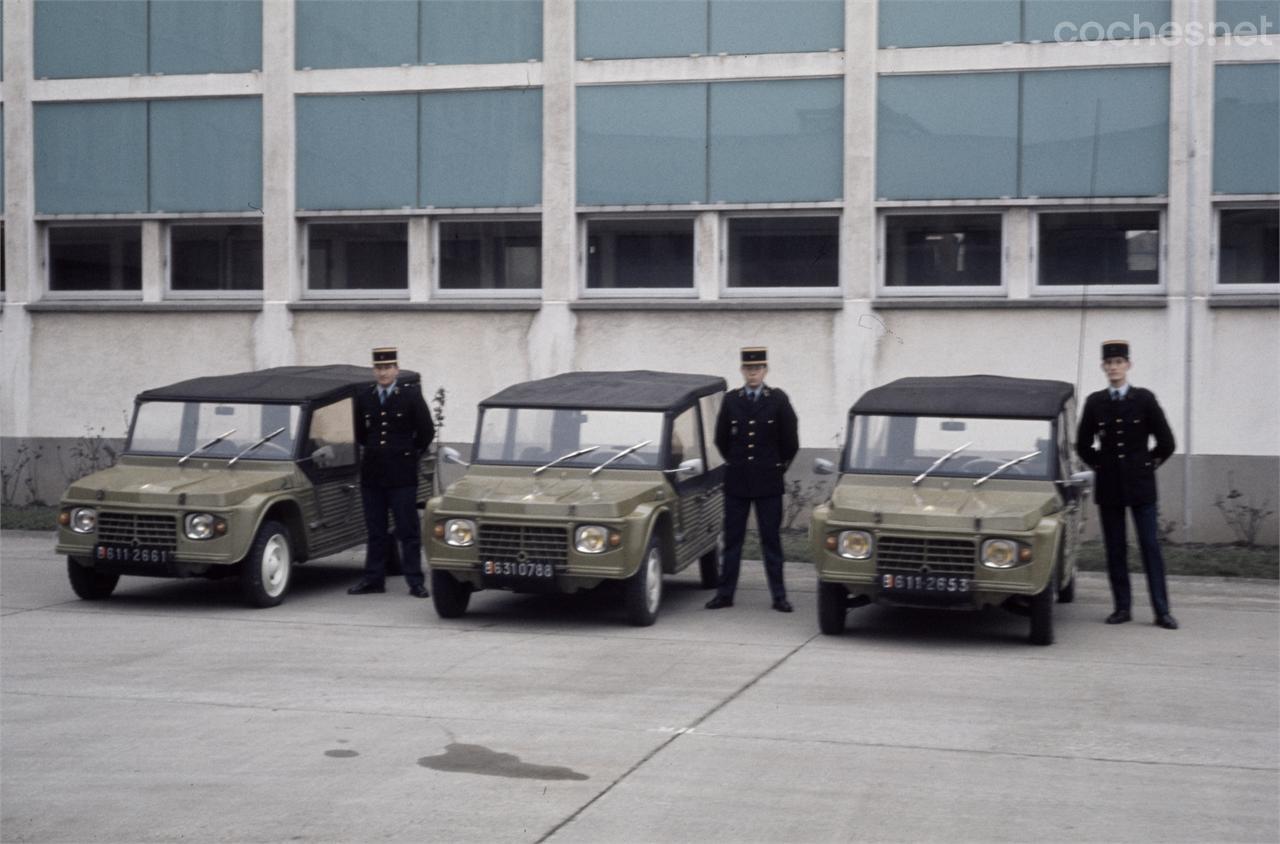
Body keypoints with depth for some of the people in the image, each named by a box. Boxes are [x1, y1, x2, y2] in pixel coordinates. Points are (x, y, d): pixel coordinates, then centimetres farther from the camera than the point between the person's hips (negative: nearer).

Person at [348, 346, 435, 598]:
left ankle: (415, 580, 2)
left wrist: (411, 454, 6)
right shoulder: (363, 397, 7)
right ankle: (373, 578, 15)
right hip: (372, 473, 3)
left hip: (402, 475, -3)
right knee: (375, 531, 9)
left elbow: (426, 431, 1)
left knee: (408, 530, 0)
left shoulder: (411, 395, -2)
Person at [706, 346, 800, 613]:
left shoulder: (778, 399, -1)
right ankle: (725, 593, 11)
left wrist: (777, 467, 9)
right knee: (732, 539, 5)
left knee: (771, 540, 3)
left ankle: (779, 596, 7)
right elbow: (721, 438, 14)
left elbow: (790, 441, 5)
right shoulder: (731, 400, 4)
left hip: (768, 482, -1)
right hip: (736, 481, 2)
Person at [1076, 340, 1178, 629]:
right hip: (1109, 486, 2)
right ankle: (1122, 608, 9)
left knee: (1151, 547, -3)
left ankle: (1162, 611, -2)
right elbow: (1083, 445, 14)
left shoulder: (1144, 399, 0)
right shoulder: (1094, 402, 5)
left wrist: (1148, 465, 5)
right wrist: (1101, 466, 8)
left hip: (1140, 485, -2)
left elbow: (1166, 442, 4)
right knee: (1115, 550, 3)